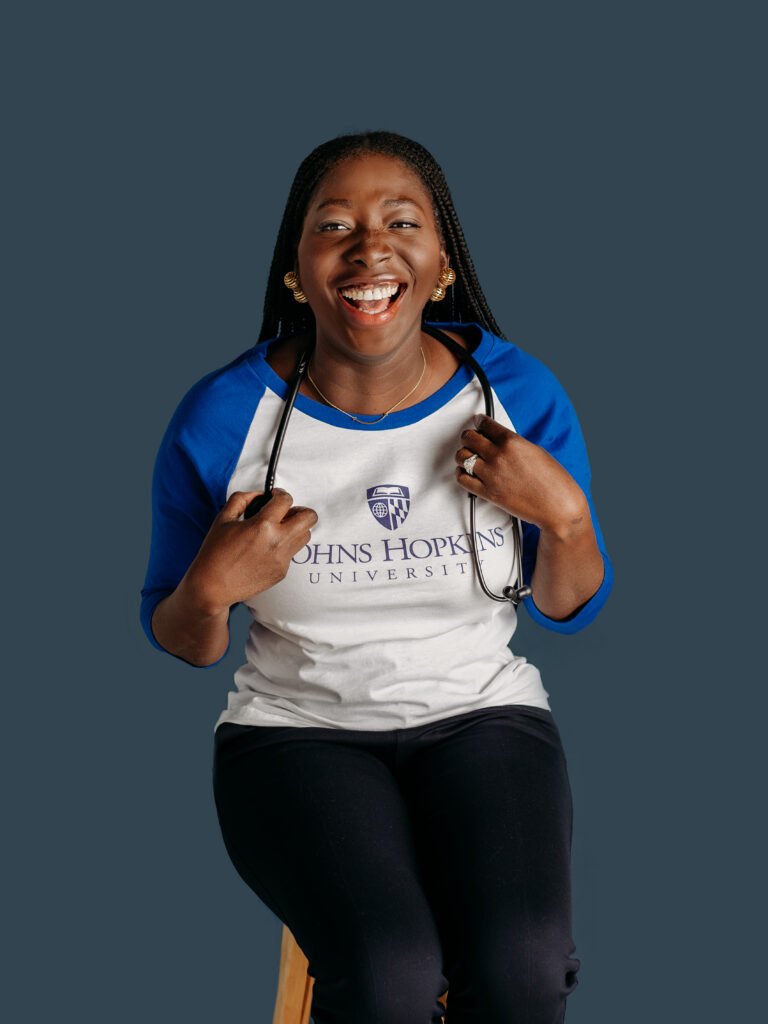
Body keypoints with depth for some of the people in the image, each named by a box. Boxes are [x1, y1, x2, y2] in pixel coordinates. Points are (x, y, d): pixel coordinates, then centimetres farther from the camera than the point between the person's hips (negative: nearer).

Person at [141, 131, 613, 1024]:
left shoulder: (518, 394, -6)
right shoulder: (222, 419, -9)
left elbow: (567, 608, 7)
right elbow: (180, 642, 4)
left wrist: (566, 516, -13)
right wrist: (210, 590, -19)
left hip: (481, 714, 1)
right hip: (296, 729, -1)